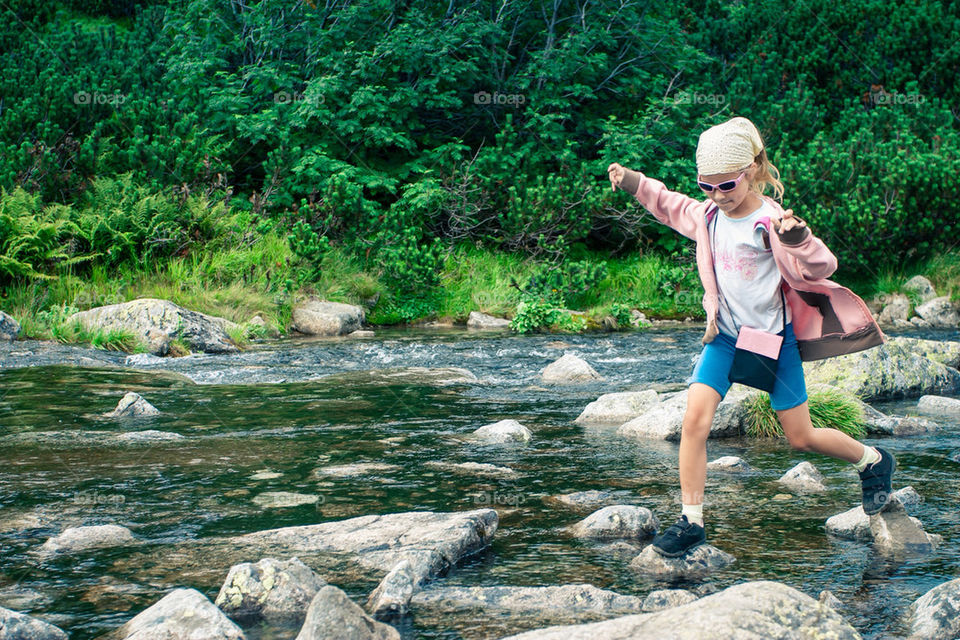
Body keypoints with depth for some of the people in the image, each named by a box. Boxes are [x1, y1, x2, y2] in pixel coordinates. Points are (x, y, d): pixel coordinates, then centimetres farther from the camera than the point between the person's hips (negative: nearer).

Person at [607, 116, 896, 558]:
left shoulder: (770, 222, -19)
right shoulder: (709, 216, 2)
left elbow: (817, 270, -28)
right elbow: (672, 206, 25)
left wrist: (797, 238, -46)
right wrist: (634, 184, 22)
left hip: (773, 339, -5)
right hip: (724, 335, 5)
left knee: (801, 439, 5)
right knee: (694, 420, -14)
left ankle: (874, 462, 34)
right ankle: (690, 522, -6)